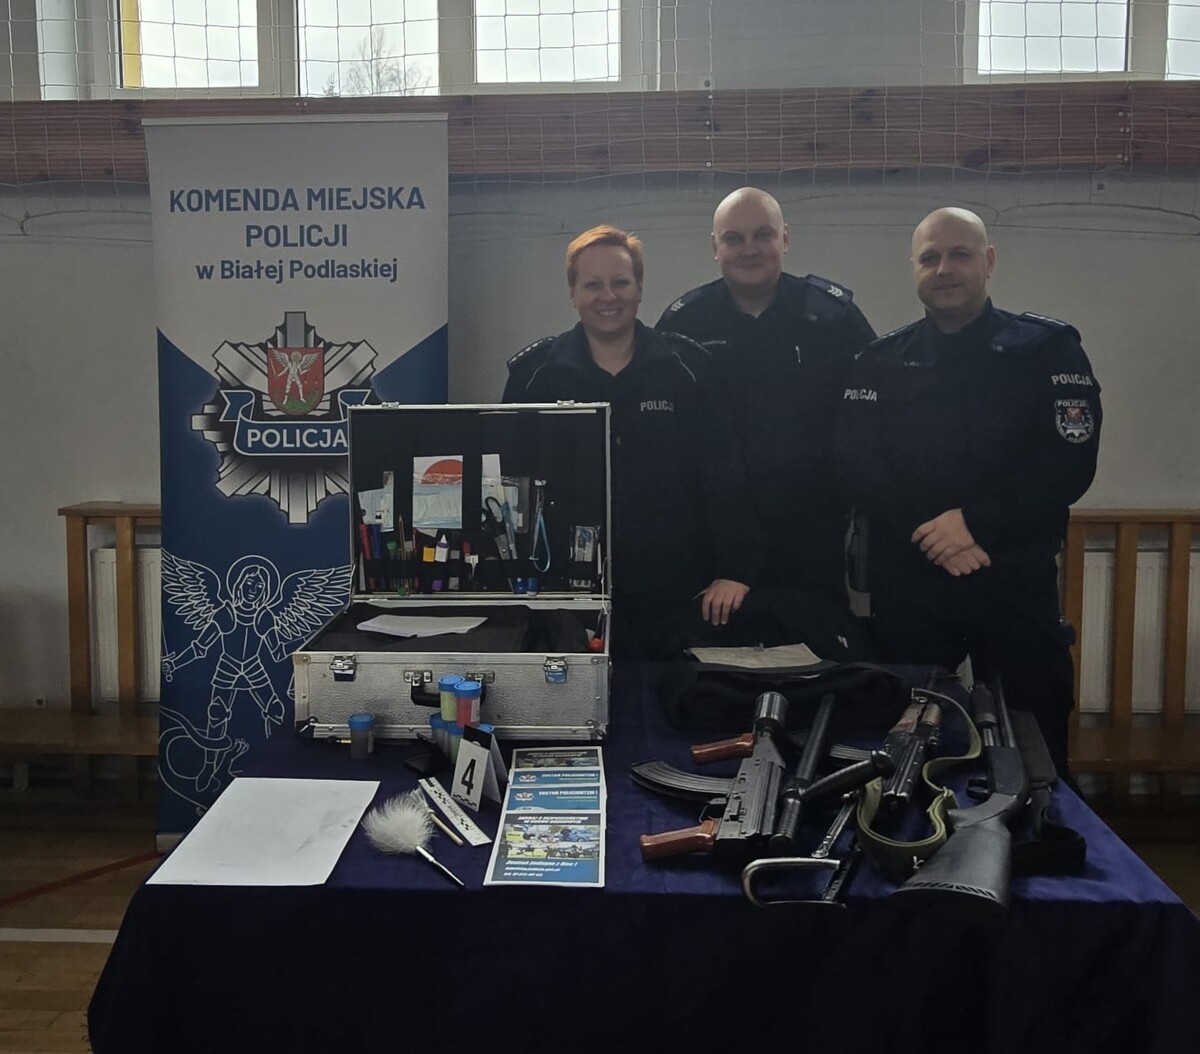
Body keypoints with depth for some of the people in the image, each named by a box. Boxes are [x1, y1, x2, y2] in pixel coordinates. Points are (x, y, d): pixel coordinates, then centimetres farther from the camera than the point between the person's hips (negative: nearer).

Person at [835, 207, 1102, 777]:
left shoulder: (1047, 349, 2)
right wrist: (931, 536, -14)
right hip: (906, 583, 2)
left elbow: (1070, 464, -8)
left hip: (1015, 578, -1)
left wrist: (976, 523, -16)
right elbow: (856, 467, -3)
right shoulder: (881, 363, 7)